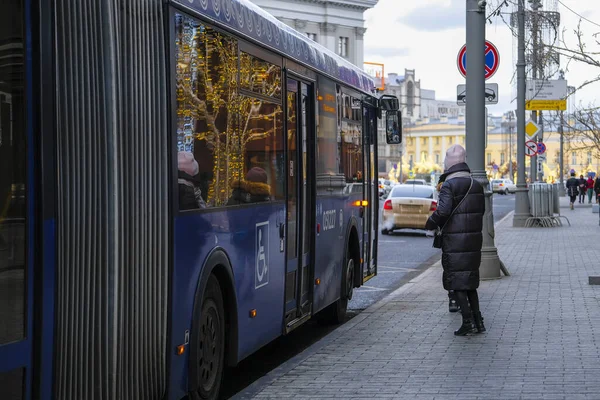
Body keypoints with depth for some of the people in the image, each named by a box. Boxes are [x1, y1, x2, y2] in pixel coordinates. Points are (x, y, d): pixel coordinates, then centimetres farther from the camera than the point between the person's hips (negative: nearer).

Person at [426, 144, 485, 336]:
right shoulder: (476, 185, 11)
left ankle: (468, 322, -6)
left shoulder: (449, 185, -13)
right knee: (470, 280, 16)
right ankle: (478, 320, 15)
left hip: (454, 241, -7)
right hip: (474, 240, 7)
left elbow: (443, 211, -22)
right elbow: (481, 210, 15)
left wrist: (430, 223, -5)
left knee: (456, 281, -2)